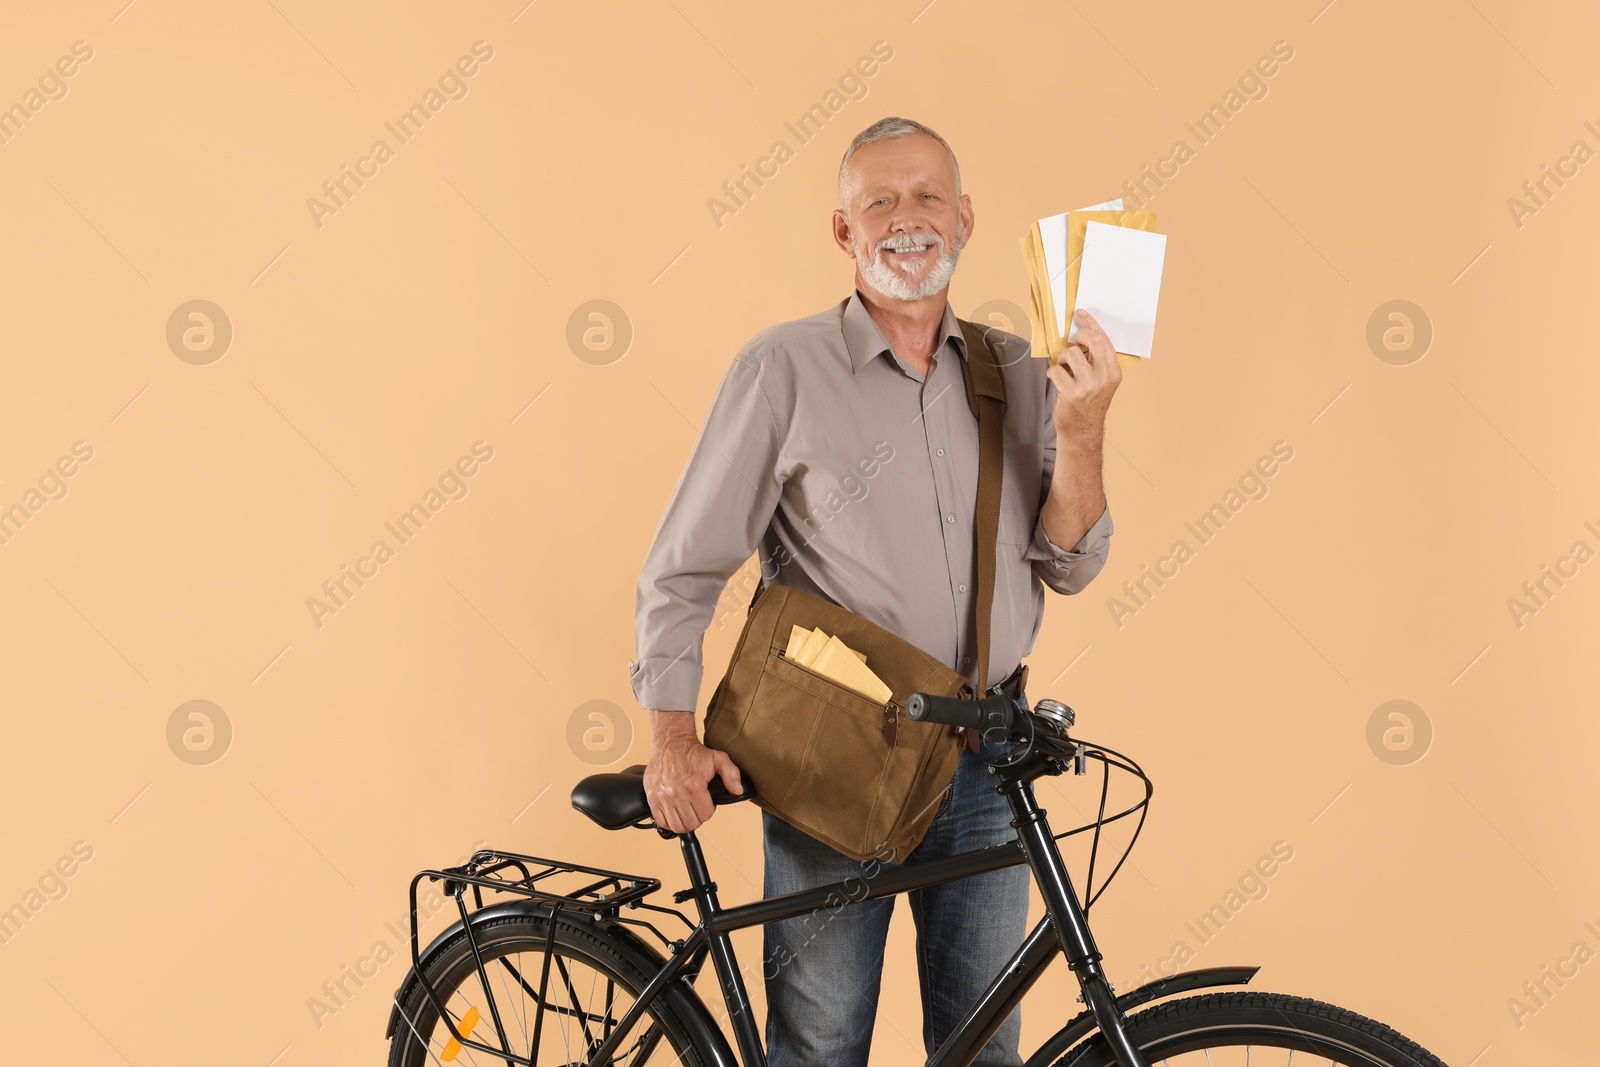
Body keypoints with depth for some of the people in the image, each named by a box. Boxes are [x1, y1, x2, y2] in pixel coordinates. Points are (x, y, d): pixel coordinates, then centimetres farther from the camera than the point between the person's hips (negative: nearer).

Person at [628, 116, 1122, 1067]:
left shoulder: (1019, 375, 4)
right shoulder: (786, 367, -8)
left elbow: (1069, 568, 1)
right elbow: (682, 572, -5)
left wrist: (1081, 435, -15)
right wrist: (673, 741, -12)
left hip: (986, 765, 4)